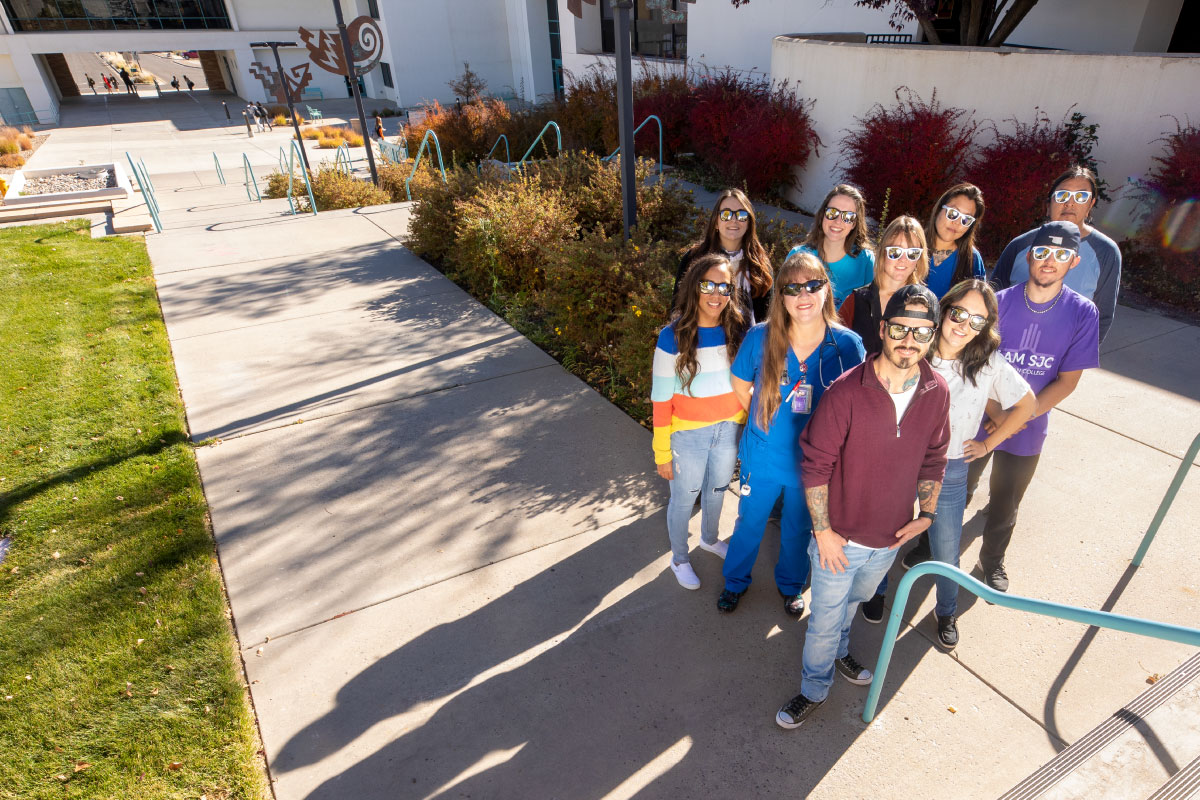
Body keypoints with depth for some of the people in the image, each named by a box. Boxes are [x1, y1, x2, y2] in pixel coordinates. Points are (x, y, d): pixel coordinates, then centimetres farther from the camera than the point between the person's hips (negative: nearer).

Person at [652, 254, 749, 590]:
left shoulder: (737, 331, -7)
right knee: (684, 499, 15)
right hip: (688, 435, -4)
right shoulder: (673, 337, -20)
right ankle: (679, 558, 41)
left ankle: (709, 538, 55)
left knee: (717, 490, 25)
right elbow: (661, 400, -15)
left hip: (729, 431, 4)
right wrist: (662, 453, -12)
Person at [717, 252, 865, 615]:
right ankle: (736, 580, 49)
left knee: (798, 528, 23)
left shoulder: (847, 345, -18)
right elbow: (740, 386, 0)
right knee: (749, 522, 21)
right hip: (762, 458, 0)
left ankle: (790, 584, 52)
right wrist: (766, 419, 4)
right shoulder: (760, 337, -18)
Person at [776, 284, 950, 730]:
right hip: (840, 538, -4)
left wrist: (927, 513, 5)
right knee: (825, 621, 13)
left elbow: (933, 458, 7)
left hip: (891, 538, 4)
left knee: (854, 601, 30)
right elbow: (816, 464, -18)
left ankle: (838, 651, 60)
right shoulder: (846, 392, -24)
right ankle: (815, 689, 40)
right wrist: (823, 530, -16)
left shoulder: (936, 393, -8)